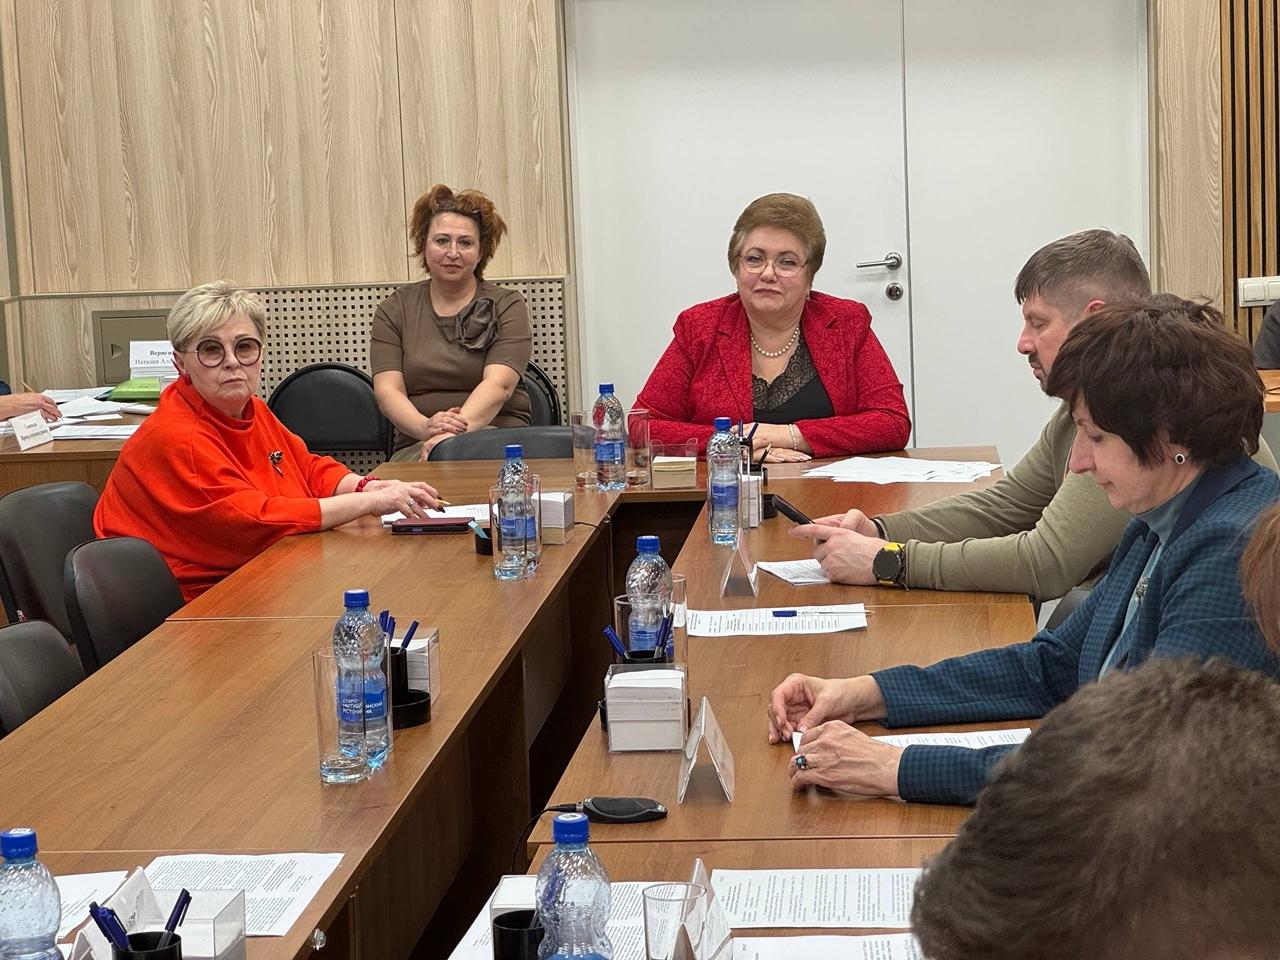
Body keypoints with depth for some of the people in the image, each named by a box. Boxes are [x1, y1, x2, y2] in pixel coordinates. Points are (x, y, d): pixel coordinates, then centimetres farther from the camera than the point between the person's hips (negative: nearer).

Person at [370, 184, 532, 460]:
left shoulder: (507, 306, 9)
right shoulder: (394, 310, 14)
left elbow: (499, 384, -8)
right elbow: (387, 389, 1)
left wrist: (457, 432, -26)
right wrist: (425, 427, -22)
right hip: (417, 447, 1)